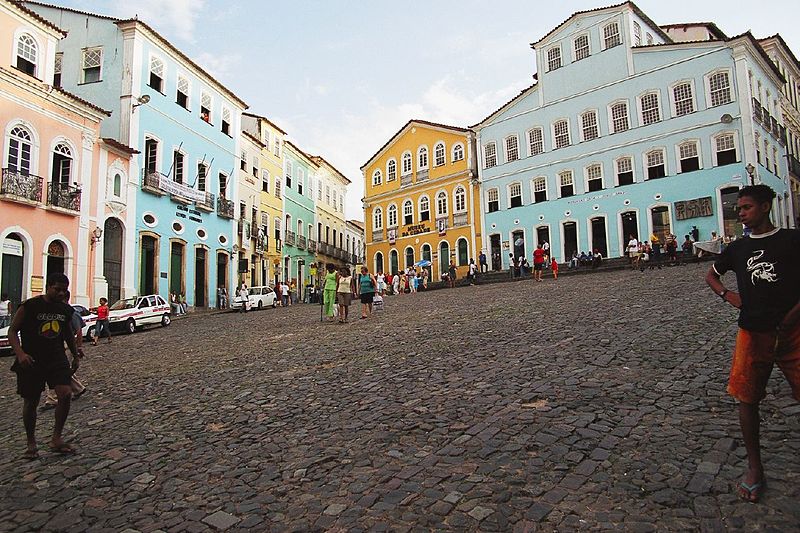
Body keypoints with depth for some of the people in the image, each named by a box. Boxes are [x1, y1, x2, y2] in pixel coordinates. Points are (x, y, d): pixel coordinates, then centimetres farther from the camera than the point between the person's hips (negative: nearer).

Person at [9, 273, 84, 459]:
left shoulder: (66, 310, 5)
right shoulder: (30, 306, -9)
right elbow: (12, 331, -7)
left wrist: (75, 354, 17)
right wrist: (20, 353, -21)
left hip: (57, 359, 3)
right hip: (31, 361, -3)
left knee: (66, 394, -12)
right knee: (31, 402, 7)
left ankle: (56, 439, 2)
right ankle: (31, 444, 26)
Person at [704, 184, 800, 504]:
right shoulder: (737, 248, 11)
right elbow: (711, 274, 26)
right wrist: (726, 295, 7)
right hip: (753, 332, 3)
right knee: (747, 398, 4)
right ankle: (754, 468, 18)